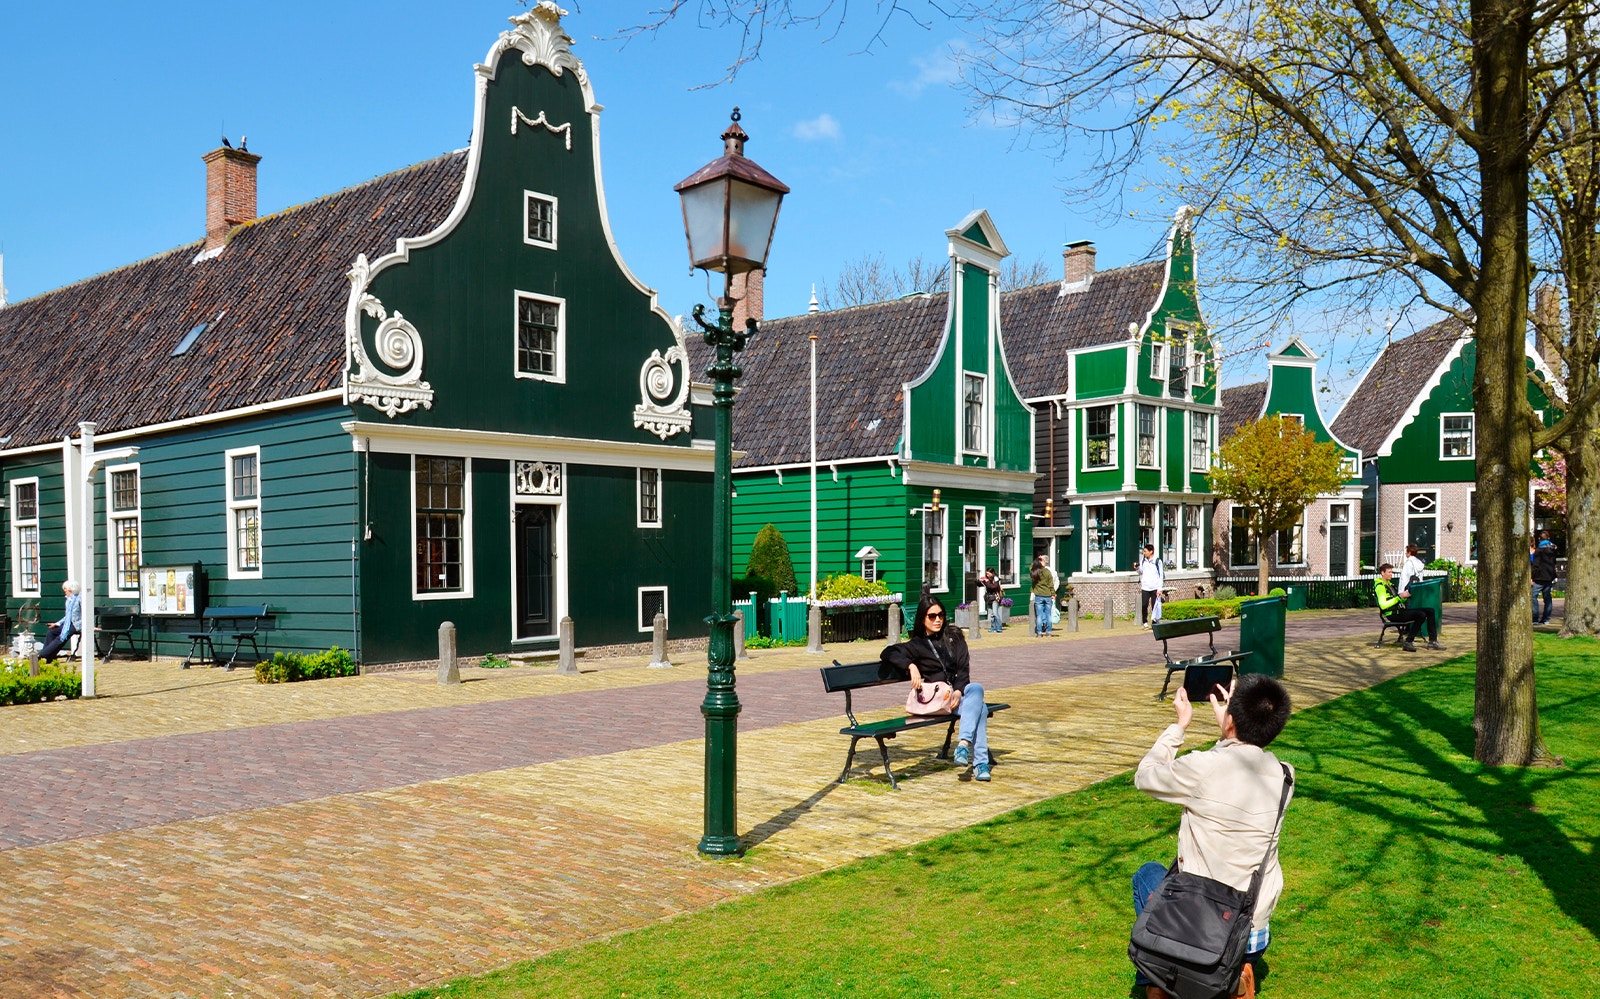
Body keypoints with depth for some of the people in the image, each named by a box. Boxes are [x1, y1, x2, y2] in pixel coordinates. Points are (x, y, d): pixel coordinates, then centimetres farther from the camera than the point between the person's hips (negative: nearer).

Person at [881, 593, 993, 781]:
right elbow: (887, 654, -1)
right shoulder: (917, 644, 9)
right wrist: (911, 666, -17)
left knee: (976, 688, -36)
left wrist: (958, 691, -12)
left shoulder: (954, 636, 15)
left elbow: (963, 668, 7)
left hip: (959, 690, 3)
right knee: (980, 708, -33)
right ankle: (980, 763, -40)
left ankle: (964, 743, -46)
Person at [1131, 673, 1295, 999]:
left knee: (1148, 874, 28)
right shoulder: (1284, 775, -7)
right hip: (1256, 937, 4)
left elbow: (1144, 777, 0)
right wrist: (1230, 724, 18)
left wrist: (1180, 724, 8)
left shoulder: (1201, 768, -21)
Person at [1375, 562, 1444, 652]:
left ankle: (1433, 641, 0)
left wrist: (1405, 596, 5)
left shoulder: (1389, 584, 22)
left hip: (1400, 610, 10)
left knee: (1430, 611, 0)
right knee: (1421, 615, -28)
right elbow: (1383, 605, -21)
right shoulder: (1380, 586, -10)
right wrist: (1399, 596, -21)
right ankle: (1408, 642, -19)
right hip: (1393, 614, -10)